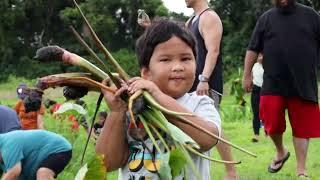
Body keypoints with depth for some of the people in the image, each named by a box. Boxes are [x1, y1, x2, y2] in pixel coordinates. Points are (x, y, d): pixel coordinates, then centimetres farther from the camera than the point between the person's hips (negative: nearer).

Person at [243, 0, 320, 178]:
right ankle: (280, 151, 29)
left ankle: (301, 170, 9)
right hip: (273, 84, 1)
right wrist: (247, 75, 4)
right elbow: (253, 49, 8)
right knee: (272, 124, -1)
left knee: (302, 127, 1)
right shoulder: (266, 18, 6)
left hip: (303, 84, 0)